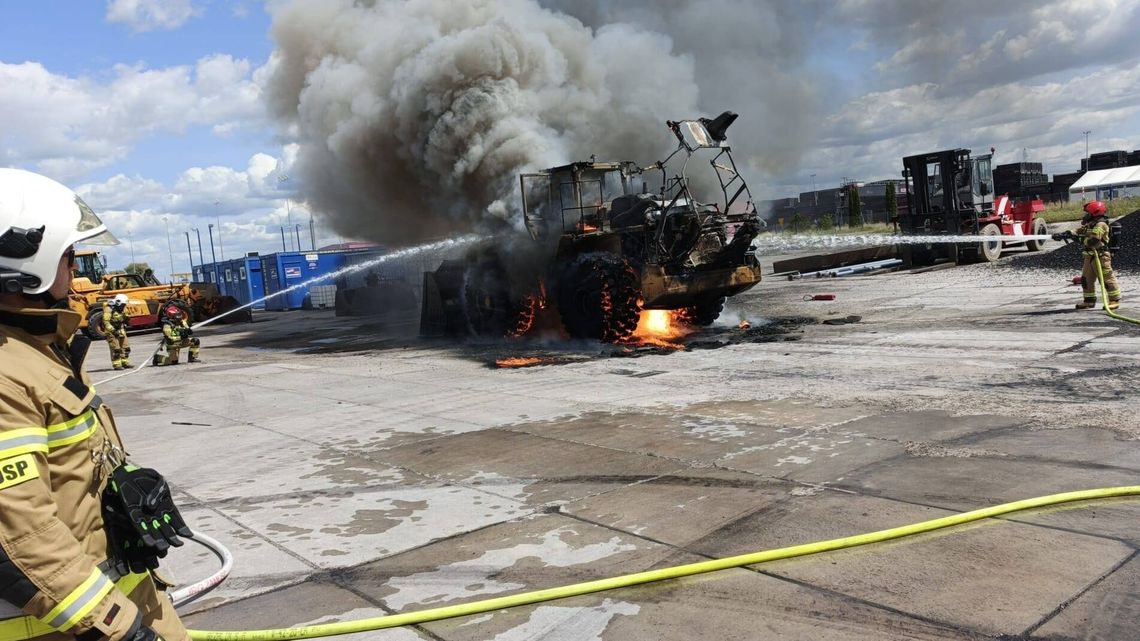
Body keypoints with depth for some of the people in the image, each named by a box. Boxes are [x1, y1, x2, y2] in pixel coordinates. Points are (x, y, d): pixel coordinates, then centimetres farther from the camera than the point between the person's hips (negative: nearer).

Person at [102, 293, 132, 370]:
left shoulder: (122, 309, 10)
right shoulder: (109, 309, -15)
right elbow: (106, 322, -20)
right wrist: (113, 331, -24)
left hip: (120, 331, 8)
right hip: (112, 332, -8)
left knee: (125, 347, 8)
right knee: (115, 349, -8)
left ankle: (125, 363, 16)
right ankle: (117, 365, -4)